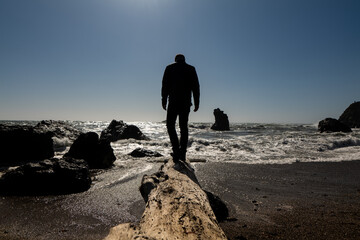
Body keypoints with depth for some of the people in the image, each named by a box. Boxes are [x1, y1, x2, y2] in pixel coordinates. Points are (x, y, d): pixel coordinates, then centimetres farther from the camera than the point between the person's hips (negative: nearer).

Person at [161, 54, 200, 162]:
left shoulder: (169, 68, 10)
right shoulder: (191, 69, 13)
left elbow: (165, 85, 1)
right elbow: (196, 87, 7)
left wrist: (164, 100, 1)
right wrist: (196, 103, 7)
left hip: (174, 101, -2)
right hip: (186, 102, 2)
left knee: (170, 125, 4)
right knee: (183, 126, 8)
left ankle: (176, 150, -9)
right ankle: (182, 153, 7)